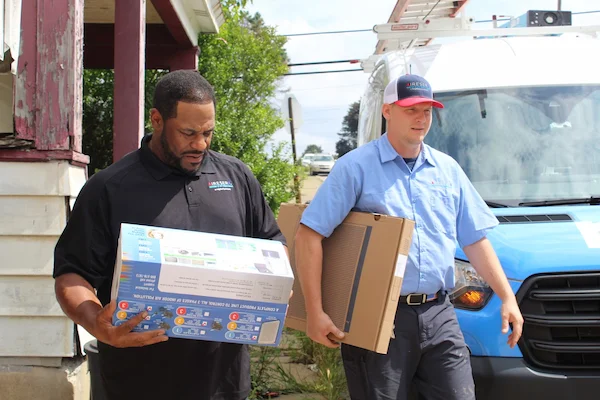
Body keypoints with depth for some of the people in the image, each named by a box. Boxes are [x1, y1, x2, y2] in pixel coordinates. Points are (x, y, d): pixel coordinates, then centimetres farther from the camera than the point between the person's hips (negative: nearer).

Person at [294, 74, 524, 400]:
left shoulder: (447, 169, 12)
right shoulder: (356, 167, -4)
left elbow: (475, 240, 15)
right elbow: (309, 236, -10)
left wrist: (507, 297, 6)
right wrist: (315, 313, -14)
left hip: (439, 315, 5)